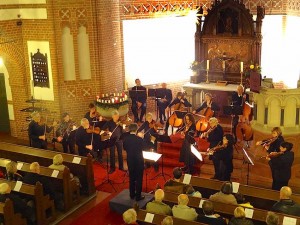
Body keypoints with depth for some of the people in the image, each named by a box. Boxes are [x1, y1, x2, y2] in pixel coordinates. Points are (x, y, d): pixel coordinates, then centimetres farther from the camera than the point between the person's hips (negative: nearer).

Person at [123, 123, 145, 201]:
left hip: (130, 161, 4)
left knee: (131, 178, 17)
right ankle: (138, 196, 12)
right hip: (138, 161, -4)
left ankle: (132, 194, 27)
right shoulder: (139, 139, -21)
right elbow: (144, 148, -7)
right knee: (139, 179, 7)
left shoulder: (125, 139, -8)